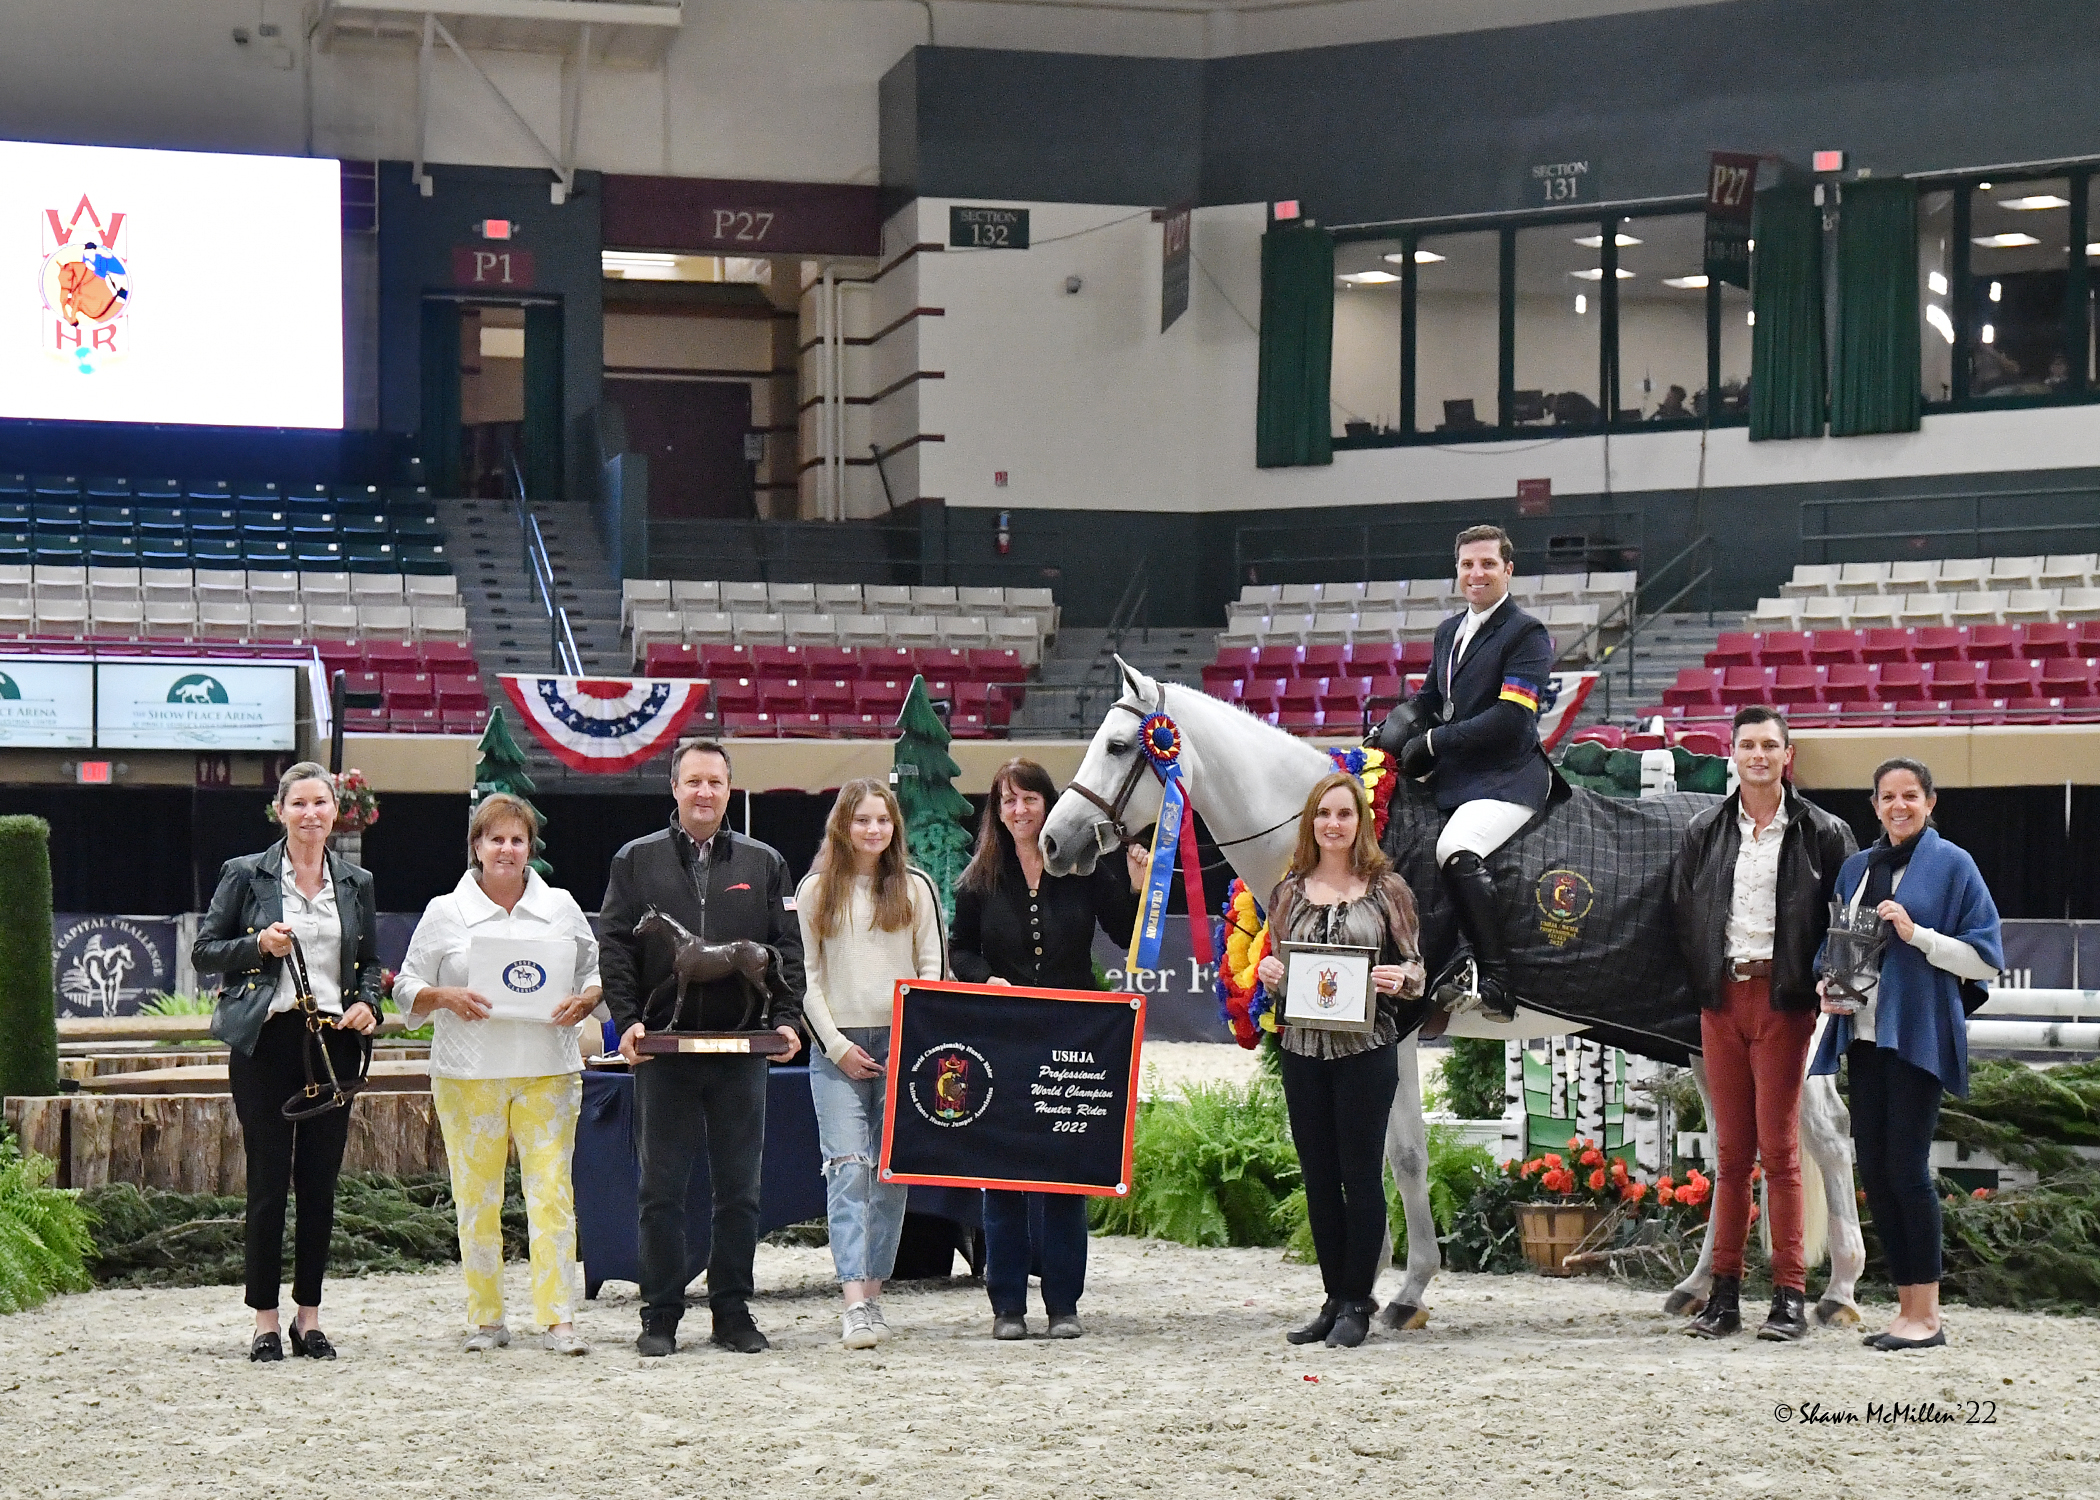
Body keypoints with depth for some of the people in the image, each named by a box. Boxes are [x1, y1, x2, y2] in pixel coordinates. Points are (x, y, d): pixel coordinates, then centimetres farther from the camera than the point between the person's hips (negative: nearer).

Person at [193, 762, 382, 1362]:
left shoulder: (356, 883, 12)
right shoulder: (246, 875, 3)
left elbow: (370, 963, 20)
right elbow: (204, 951, 4)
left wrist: (368, 1004, 0)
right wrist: (257, 944, -13)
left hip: (333, 1041, 3)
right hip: (267, 1039, -3)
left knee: (320, 1183, 5)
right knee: (268, 1182, -2)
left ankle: (309, 1316, 14)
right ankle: (265, 1320, 5)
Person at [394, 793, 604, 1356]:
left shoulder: (561, 908, 9)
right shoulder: (444, 912, 5)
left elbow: (596, 974, 15)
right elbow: (407, 986, 8)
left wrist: (582, 1002, -6)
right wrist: (446, 997, -11)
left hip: (548, 1071, 0)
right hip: (467, 1075, 0)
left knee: (552, 1193, -6)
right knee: (476, 1199, 4)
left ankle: (558, 1319, -3)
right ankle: (485, 1319, 14)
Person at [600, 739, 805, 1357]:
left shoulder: (763, 863, 11)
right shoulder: (636, 861, 7)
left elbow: (787, 949, 9)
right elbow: (614, 948, 3)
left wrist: (786, 1019, -4)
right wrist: (627, 1021, -9)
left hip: (742, 1051, 1)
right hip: (662, 1050, -1)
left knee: (739, 1190, 4)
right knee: (661, 1190, 2)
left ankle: (733, 1311, 13)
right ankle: (660, 1317, 8)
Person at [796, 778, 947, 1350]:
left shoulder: (916, 888, 8)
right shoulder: (815, 891, 8)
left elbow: (934, 967, 6)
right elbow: (807, 976, 7)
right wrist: (836, 1044, -3)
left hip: (902, 1045, 1)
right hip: (837, 1050, -1)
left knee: (892, 1174, 1)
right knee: (847, 1168, -13)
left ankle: (872, 1293, 10)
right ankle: (854, 1303, -21)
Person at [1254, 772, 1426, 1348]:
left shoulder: (1386, 889, 1)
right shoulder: (1290, 892, 10)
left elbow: (1415, 970, 3)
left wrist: (1400, 979, -19)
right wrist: (1267, 973, -5)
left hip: (1366, 1048, -4)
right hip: (1303, 1049, 4)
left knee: (1361, 1175, 0)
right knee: (1319, 1179, 9)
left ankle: (1357, 1305, 7)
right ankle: (1335, 1299, 18)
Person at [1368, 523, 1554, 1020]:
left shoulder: (1526, 634, -7)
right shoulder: (1449, 631, 18)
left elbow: (1509, 719, -17)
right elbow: (1429, 697, 25)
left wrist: (1433, 741, -14)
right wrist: (1400, 723, 2)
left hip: (1506, 779, -9)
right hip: (1451, 777, 9)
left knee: (1456, 851, -33)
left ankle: (1495, 986, -30)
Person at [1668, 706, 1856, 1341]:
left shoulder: (1822, 833, 2)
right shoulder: (1705, 832, 11)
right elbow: (1681, 914, 14)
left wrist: (1822, 983, -7)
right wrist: (1700, 981, 8)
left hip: (1783, 997, -3)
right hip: (1722, 999, 3)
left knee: (1778, 1149, -6)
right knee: (1731, 1151, 6)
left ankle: (1790, 1296, -2)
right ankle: (1724, 1294, 8)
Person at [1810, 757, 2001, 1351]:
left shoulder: (1952, 865, -1)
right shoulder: (1857, 868, 17)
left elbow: (1986, 957, -4)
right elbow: (1834, 945, 25)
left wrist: (1917, 933, -15)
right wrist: (1829, 984, 4)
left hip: (1917, 1036, -6)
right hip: (1865, 1035, 6)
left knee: (1905, 1165, -9)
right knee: (1873, 1168, 4)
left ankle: (1926, 1314, -3)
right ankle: (1907, 1307, 12)